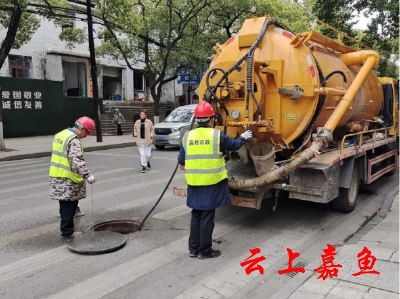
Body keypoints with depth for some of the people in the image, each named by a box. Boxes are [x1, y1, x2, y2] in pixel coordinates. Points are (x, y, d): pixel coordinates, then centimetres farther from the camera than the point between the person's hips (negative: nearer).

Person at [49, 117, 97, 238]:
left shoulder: (60, 135, 13)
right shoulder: (74, 140, -18)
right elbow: (77, 160, -28)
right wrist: (87, 175, -30)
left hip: (56, 176, 9)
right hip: (68, 179, -9)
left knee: (64, 204, 19)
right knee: (69, 205, 1)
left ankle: (65, 228, 30)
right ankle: (67, 231, 8)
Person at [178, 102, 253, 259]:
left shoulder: (187, 136, 3)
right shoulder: (217, 135, -7)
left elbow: (182, 164, 7)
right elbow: (234, 145, 10)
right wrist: (243, 138, 30)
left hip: (194, 183, 4)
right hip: (211, 183, -4)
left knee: (196, 215, 16)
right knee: (207, 217, 5)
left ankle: (193, 249, 25)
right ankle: (205, 251, 16)